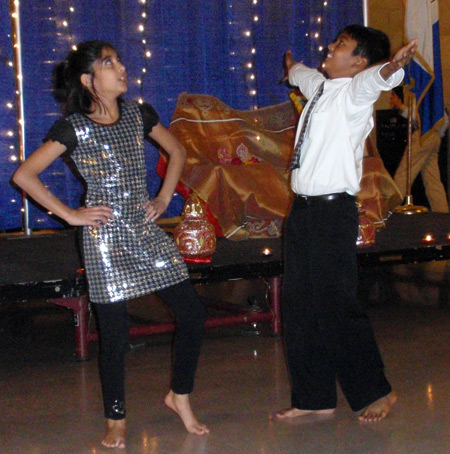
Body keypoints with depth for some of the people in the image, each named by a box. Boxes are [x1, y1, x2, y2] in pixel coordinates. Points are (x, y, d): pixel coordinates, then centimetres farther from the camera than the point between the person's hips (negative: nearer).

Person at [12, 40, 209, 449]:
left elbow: (177, 152, 21)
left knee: (193, 312, 1)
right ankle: (116, 420, 18)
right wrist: (70, 215, -9)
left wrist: (164, 199, 10)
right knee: (114, 331, 0)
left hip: (146, 231, 5)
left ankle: (179, 396, 23)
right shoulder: (74, 128, -8)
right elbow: (24, 175, -9)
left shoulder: (139, 115, 6)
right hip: (106, 237, -5)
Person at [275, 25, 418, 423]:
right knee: (299, 307, 10)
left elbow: (374, 80, -33)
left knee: (335, 306, -6)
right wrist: (292, 64, 61)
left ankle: (375, 391, 11)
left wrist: (392, 67, -54)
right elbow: (301, 75, 40)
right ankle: (314, 397, 21)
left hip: (334, 211, -8)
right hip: (303, 208, 8)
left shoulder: (354, 91, -8)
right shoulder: (320, 86, 15)